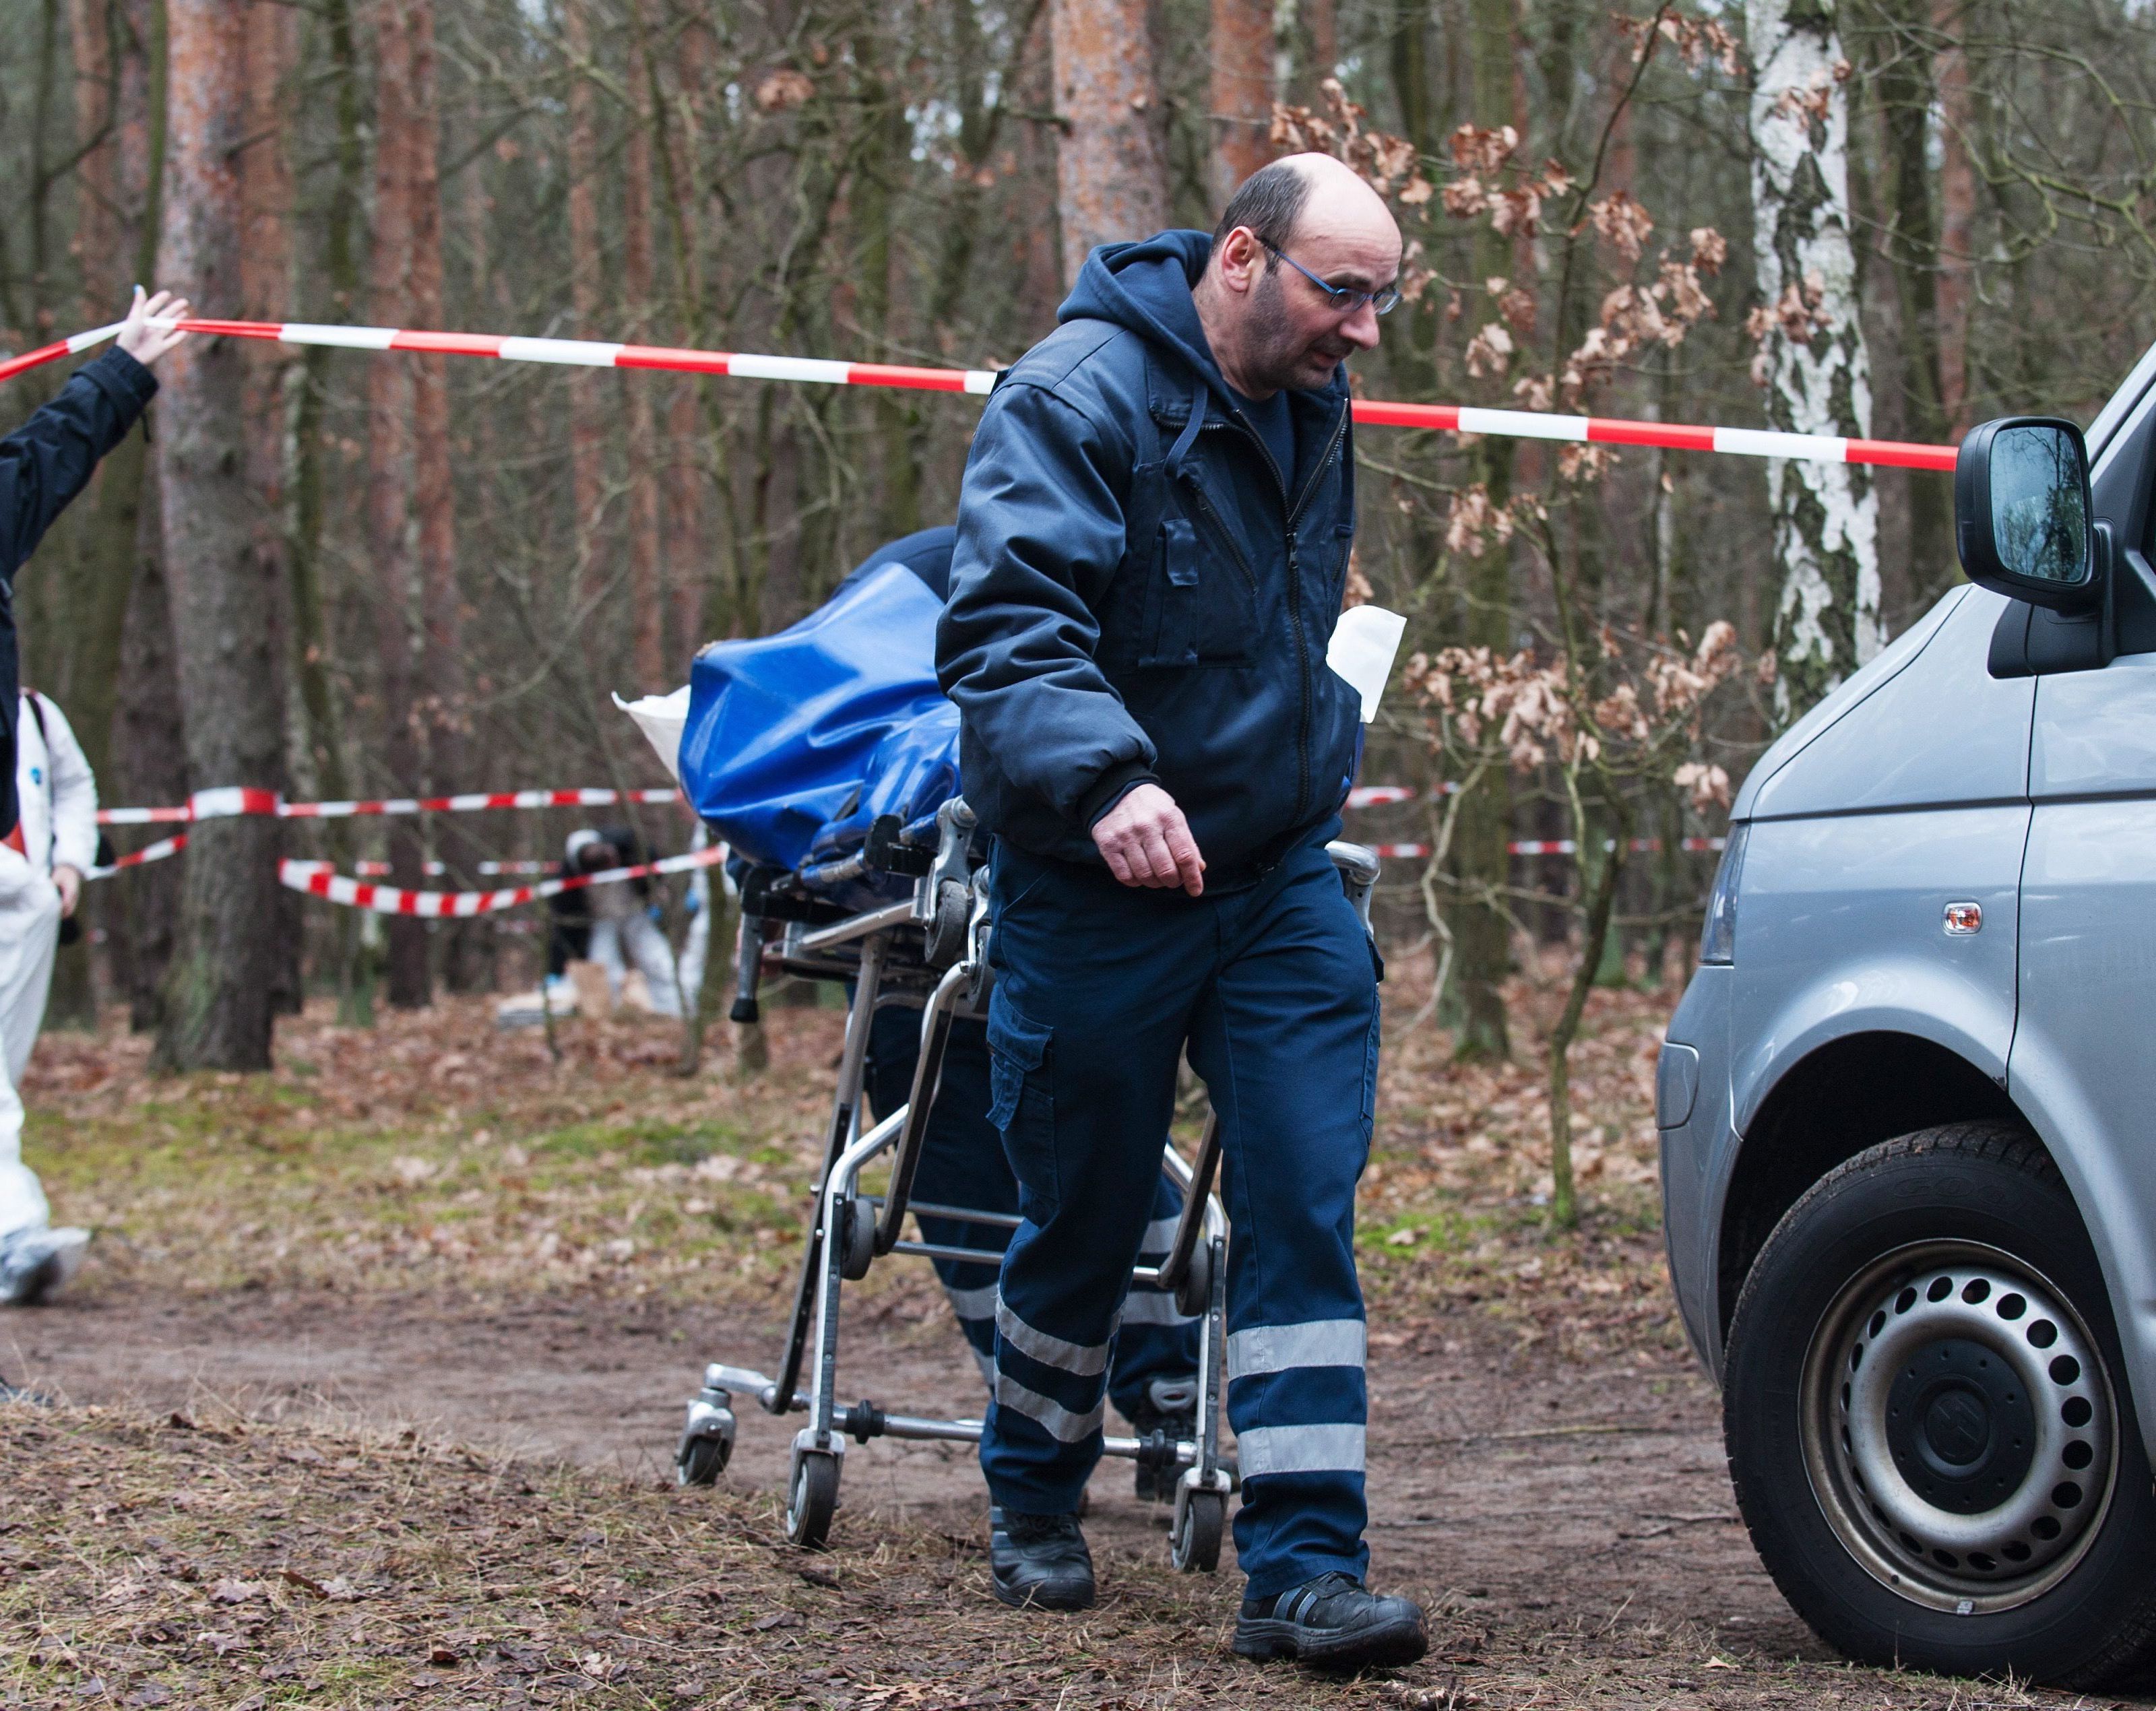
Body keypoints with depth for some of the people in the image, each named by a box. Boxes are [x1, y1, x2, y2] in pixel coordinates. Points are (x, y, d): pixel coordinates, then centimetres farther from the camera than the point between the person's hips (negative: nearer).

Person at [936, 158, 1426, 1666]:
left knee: (1305, 1210, -6)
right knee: (1086, 1221, 8)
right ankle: (1035, 1507, 32)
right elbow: (1003, 629, -31)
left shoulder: (1312, 406, 8)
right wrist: (1106, 778, -45)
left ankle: (1304, 1568, -6)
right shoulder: (1077, 398, -18)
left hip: (1281, 878, 5)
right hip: (1099, 895, -5)